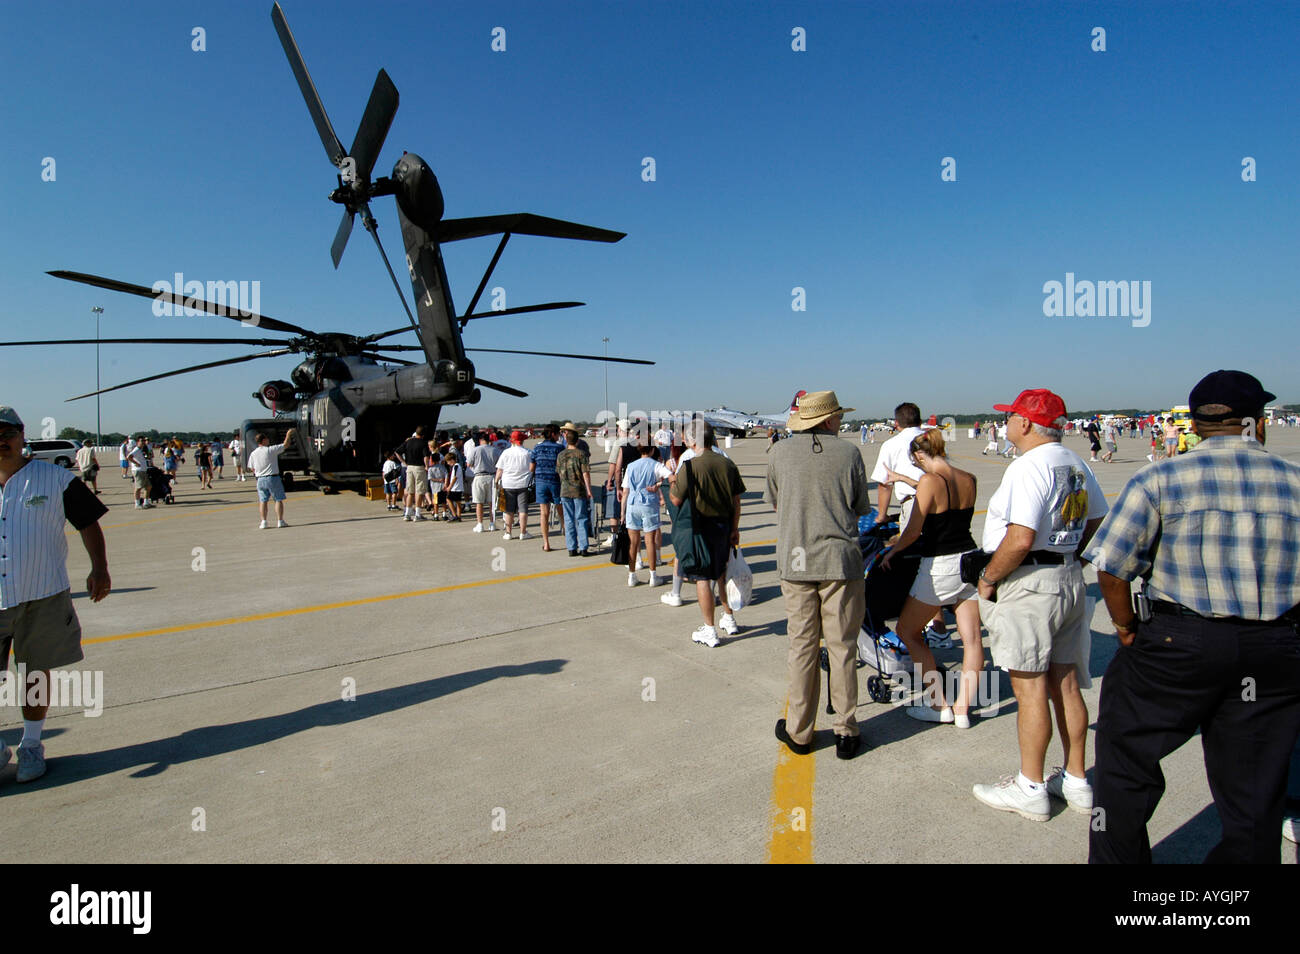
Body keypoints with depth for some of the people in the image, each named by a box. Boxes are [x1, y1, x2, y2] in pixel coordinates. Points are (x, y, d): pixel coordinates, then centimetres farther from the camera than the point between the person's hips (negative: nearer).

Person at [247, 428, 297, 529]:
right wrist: (288, 434, 9)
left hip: (260, 480, 5)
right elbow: (285, 445, -5)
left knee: (262, 501, 10)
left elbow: (252, 468, 11)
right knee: (279, 500, 3)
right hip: (273, 478, -5)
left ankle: (263, 522, 8)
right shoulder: (271, 450, -10)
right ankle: (280, 521, 3)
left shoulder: (253, 454, 5)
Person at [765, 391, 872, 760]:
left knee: (802, 646, 10)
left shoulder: (780, 453, 0)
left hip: (795, 560, 1)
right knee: (842, 647, 8)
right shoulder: (849, 453, -3)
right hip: (841, 559, -1)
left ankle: (799, 732, 19)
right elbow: (863, 508, 6)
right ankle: (846, 732, 18)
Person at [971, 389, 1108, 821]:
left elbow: (1020, 540, -25)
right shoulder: (1076, 464, 11)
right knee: (1064, 681, 16)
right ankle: (1075, 781, 27)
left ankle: (1031, 789, 13)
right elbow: (1096, 520, 22)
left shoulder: (1029, 466, -18)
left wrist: (988, 578, -13)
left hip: (1028, 584, -9)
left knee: (1029, 687, 1)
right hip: (1070, 579, 9)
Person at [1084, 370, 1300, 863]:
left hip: (1178, 640, -3)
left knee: (1127, 757, 13)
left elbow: (1111, 568, -12)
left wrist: (1127, 629, 2)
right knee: (1254, 789, 16)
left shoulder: (1159, 479, -6)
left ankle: (1119, 857, 23)